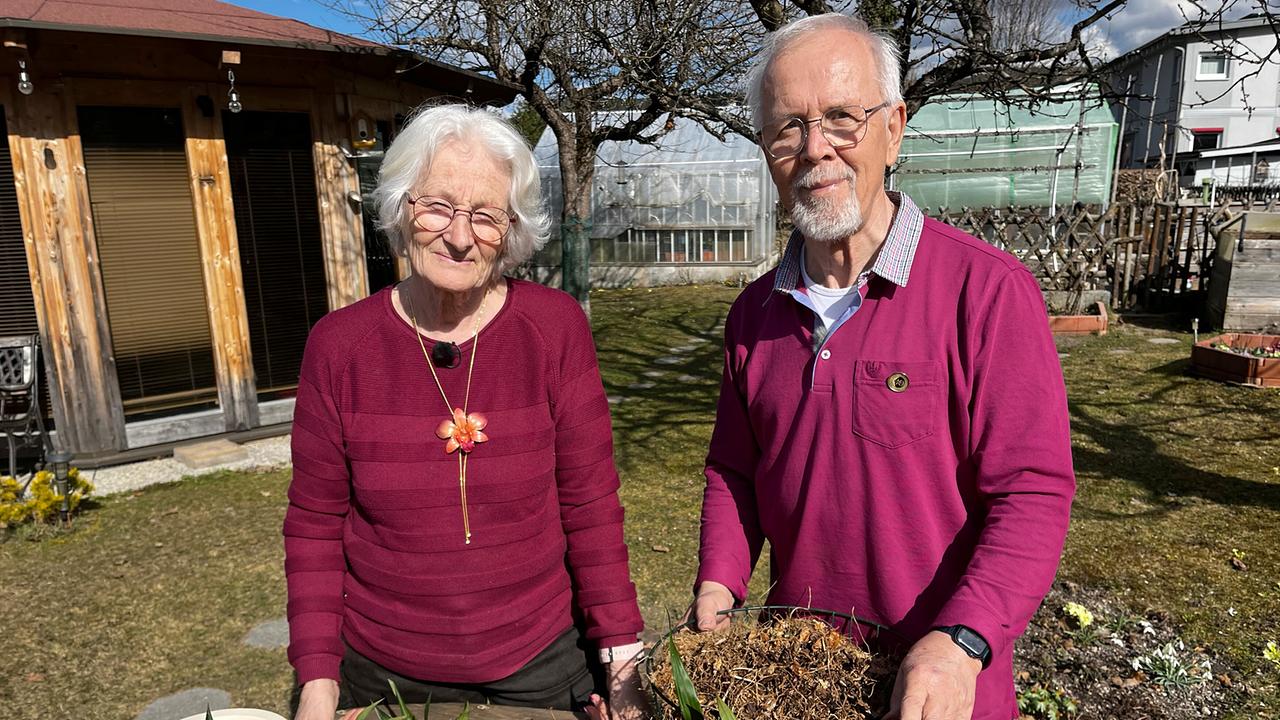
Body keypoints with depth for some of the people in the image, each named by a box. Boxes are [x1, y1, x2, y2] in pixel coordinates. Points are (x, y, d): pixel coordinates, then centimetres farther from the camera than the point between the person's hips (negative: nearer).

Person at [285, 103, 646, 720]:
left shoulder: (556, 328, -12)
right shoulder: (338, 345, -10)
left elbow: (590, 503, -8)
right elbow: (315, 524, -2)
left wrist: (621, 657, -8)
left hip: (542, 663, 0)